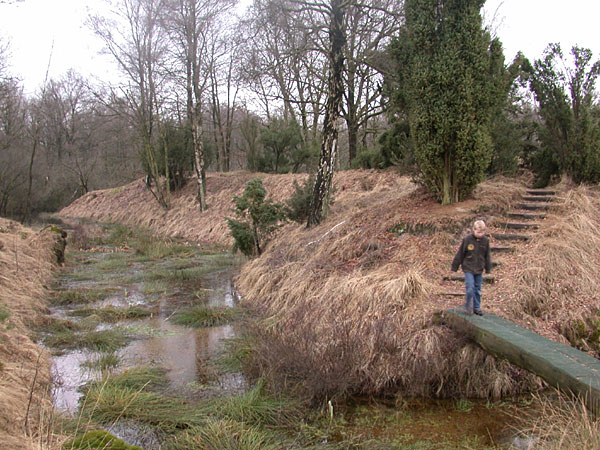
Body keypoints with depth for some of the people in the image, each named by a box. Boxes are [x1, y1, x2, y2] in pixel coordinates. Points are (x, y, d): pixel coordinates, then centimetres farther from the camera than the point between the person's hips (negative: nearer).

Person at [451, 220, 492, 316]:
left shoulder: (485, 240, -2)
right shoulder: (467, 239, -12)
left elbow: (487, 256, 12)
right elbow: (459, 254, -3)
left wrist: (488, 269, 17)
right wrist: (454, 267, 0)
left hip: (479, 269, 3)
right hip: (468, 269, -3)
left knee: (478, 289, 10)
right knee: (470, 288, -9)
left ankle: (477, 307, 23)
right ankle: (468, 306, 10)